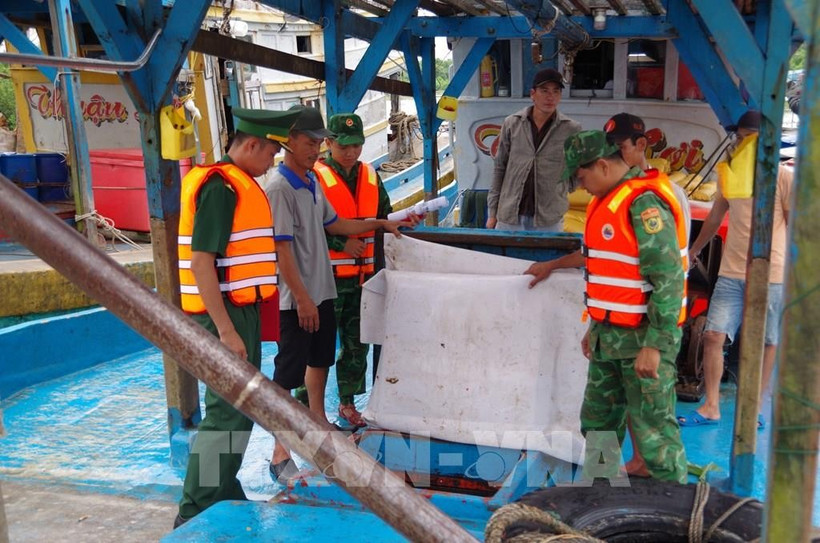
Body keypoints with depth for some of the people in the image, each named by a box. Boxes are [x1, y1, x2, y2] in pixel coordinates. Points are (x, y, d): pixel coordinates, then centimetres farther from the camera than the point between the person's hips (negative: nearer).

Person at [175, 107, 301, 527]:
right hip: (225, 316, -10)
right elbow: (201, 262, -22)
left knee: (238, 408, 18)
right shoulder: (221, 187, -16)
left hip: (238, 311, 10)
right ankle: (196, 515, 5)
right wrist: (226, 331, -24)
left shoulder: (238, 185, 15)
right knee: (228, 413, -5)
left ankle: (224, 495, 32)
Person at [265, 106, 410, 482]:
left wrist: (379, 224, 16)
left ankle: (318, 423, 42)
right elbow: (281, 249, -21)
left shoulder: (312, 182, 10)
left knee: (320, 360, 22)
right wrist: (302, 299, -22)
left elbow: (334, 224, 21)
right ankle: (280, 455, 6)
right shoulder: (279, 188, -17)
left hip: (323, 291, 9)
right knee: (287, 374, -2)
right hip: (296, 299, -9)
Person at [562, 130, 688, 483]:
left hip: (643, 338, -10)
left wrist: (654, 345, -23)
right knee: (597, 421, 18)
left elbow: (668, 278, -22)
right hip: (610, 335, 10)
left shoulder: (644, 203, -18)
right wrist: (595, 328, 21)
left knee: (653, 429, -1)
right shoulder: (609, 201, 14)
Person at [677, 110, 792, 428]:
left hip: (771, 275, -4)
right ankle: (711, 407, 6)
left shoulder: (784, 178, -4)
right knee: (713, 336, -3)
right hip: (731, 273, 4)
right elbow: (715, 218, 21)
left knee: (766, 344, 6)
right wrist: (692, 253, 25)